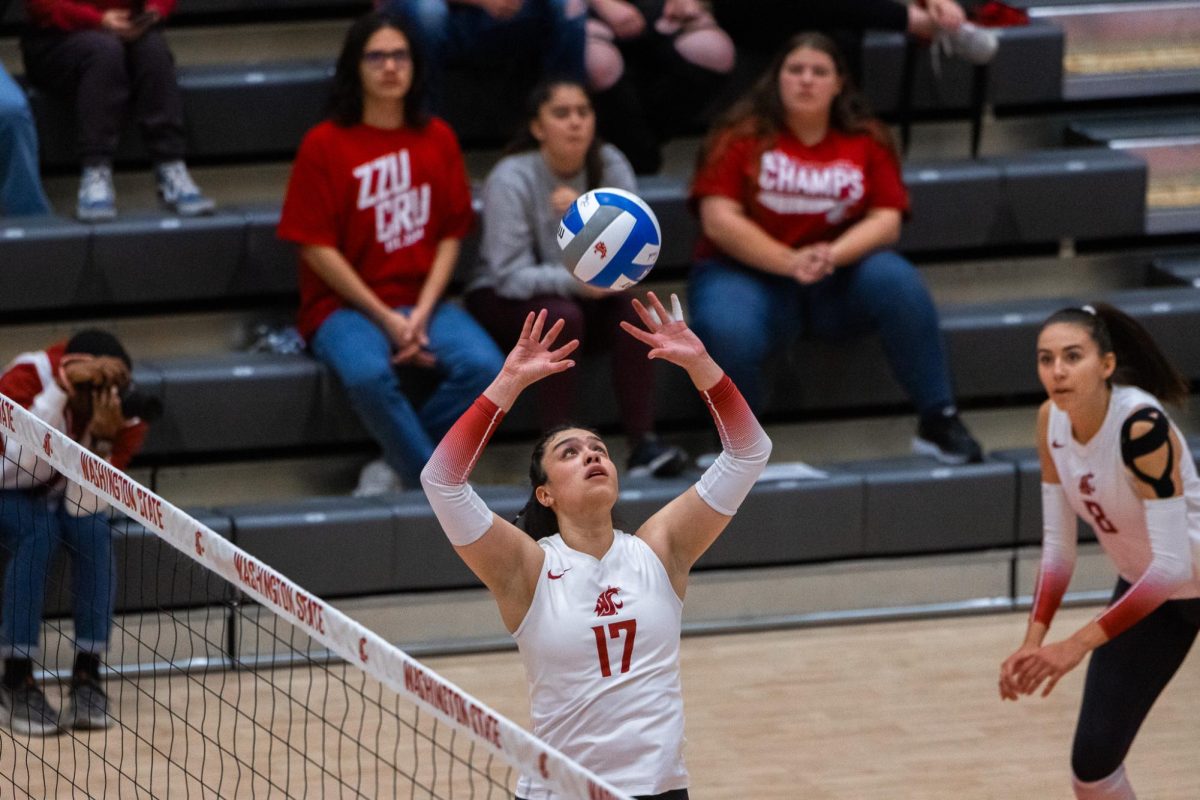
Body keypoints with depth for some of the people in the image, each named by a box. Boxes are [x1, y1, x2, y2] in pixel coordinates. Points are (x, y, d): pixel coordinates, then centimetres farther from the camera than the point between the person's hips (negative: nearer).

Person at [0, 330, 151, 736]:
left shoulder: (126, 415, -22)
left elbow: (83, 507, -26)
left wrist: (101, 441, -42)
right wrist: (61, 386, -53)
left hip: (62, 494, 3)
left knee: (93, 531, -28)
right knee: (38, 531, -33)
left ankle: (87, 675, -19)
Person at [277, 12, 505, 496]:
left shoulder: (437, 139, 7)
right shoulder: (325, 144, -4)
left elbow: (450, 235, 6)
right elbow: (316, 246, -7)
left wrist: (421, 314, -9)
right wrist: (384, 318, -12)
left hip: (421, 300, 4)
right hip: (345, 305, -4)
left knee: (484, 366, -26)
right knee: (368, 374, -36)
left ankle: (400, 466, -11)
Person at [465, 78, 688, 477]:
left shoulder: (609, 165, -7)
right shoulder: (511, 179, -18)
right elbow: (511, 275, -24)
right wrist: (574, 281, -40)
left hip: (583, 294, 4)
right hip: (502, 299, -4)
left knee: (631, 311, -26)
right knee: (563, 315, -35)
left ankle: (643, 443, -26)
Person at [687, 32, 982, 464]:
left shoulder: (866, 141, 4)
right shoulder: (742, 136, -4)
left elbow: (886, 219, -2)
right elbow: (718, 219, -11)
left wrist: (833, 254, -22)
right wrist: (789, 261, -22)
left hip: (838, 279, 2)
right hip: (749, 274, -2)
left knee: (897, 281, -29)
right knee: (728, 333, -35)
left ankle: (938, 421, -19)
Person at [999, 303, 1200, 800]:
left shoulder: (1141, 427, -33)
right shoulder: (1052, 422, -12)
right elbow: (1057, 547, -3)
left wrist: (1078, 645, -36)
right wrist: (1033, 644, -15)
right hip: (1143, 586, 6)